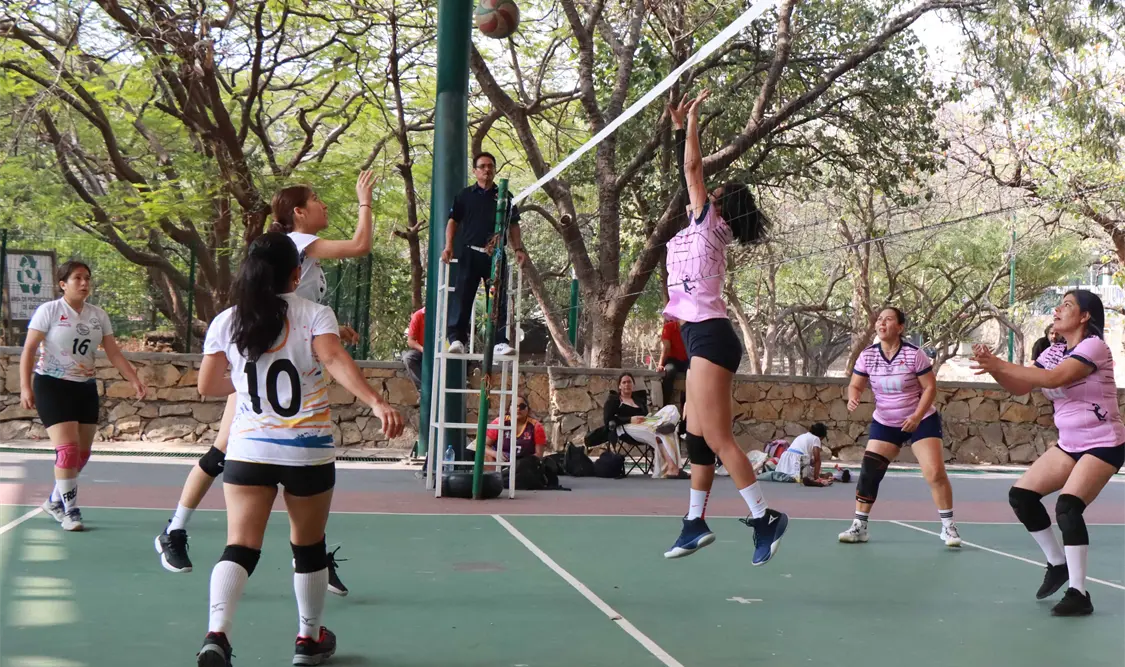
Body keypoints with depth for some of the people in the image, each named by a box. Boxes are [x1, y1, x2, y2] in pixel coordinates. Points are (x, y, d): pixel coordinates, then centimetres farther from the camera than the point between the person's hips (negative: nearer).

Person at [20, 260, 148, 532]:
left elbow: (114, 353, 5)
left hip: (85, 388, 6)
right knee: (68, 449, -14)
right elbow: (29, 349, -8)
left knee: (82, 453, 8)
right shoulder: (49, 311, -7)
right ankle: (70, 510, -4)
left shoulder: (98, 315, 6)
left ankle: (55, 501, 27)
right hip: (52, 386, -6)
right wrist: (25, 387, -16)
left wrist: (134, 380, -6)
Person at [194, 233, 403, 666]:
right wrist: (376, 402, -33)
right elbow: (335, 360, -22)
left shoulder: (226, 322, 4)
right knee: (309, 548, 16)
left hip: (248, 451, 1)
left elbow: (207, 386, 10)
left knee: (240, 547, -2)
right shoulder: (314, 316, -5)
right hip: (308, 453, -1)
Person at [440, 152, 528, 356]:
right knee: (462, 297, -4)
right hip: (470, 253, -1)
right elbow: (453, 221, 8)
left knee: (498, 300, -2)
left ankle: (500, 341, -1)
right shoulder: (465, 195, 9)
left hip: (496, 255, 1)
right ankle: (457, 339, -2)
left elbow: (513, 225, 13)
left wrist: (518, 249, 0)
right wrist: (449, 246, -5)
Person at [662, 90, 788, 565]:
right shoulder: (700, 229, 19)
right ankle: (696, 524, 16)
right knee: (697, 436, 10)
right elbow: (689, 171, 24)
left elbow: (693, 167, -4)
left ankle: (764, 518, -10)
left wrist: (690, 120, 6)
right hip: (703, 336, 10)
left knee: (716, 439, -13)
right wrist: (679, 125, 29)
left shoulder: (710, 223, -2)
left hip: (709, 335, -10)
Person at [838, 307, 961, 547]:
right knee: (868, 472, -5)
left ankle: (948, 526, 4)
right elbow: (855, 385, -1)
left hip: (922, 420, -3)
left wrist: (916, 417, -23)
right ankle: (859, 526, 7)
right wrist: (853, 398, -25)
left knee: (935, 472, -13)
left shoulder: (914, 354, -17)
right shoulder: (867, 356, -8)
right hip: (884, 423, 3)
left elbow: (930, 387, -13)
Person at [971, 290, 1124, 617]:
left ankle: (1079, 594, -13)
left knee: (1067, 507, -24)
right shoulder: (1055, 351, 5)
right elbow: (1021, 386, 1)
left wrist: (1000, 365, -34)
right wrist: (993, 367, -18)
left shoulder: (1094, 346, -18)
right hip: (1070, 443, 8)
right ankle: (1057, 563, 20)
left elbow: (1054, 378, -32)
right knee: (1021, 495, 3)